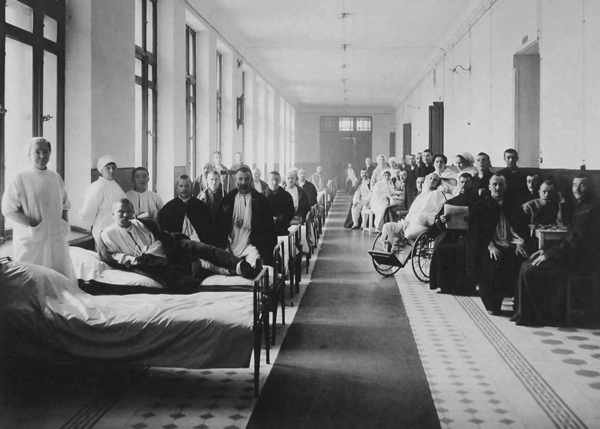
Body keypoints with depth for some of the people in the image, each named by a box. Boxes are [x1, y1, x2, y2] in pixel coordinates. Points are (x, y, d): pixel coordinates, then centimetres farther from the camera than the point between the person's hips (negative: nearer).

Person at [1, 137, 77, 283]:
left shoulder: (56, 178, 10)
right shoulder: (20, 179, -6)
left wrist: (65, 225, 3)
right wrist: (35, 226, -16)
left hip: (57, 239, 5)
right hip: (31, 240, -5)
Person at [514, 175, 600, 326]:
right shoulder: (577, 207, 16)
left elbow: (577, 240, -20)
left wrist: (550, 254, -17)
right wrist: (546, 250, 6)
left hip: (580, 260, -10)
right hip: (572, 255, 10)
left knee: (530, 271, -18)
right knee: (526, 265, 0)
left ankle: (548, 315, -3)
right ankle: (526, 314, 2)